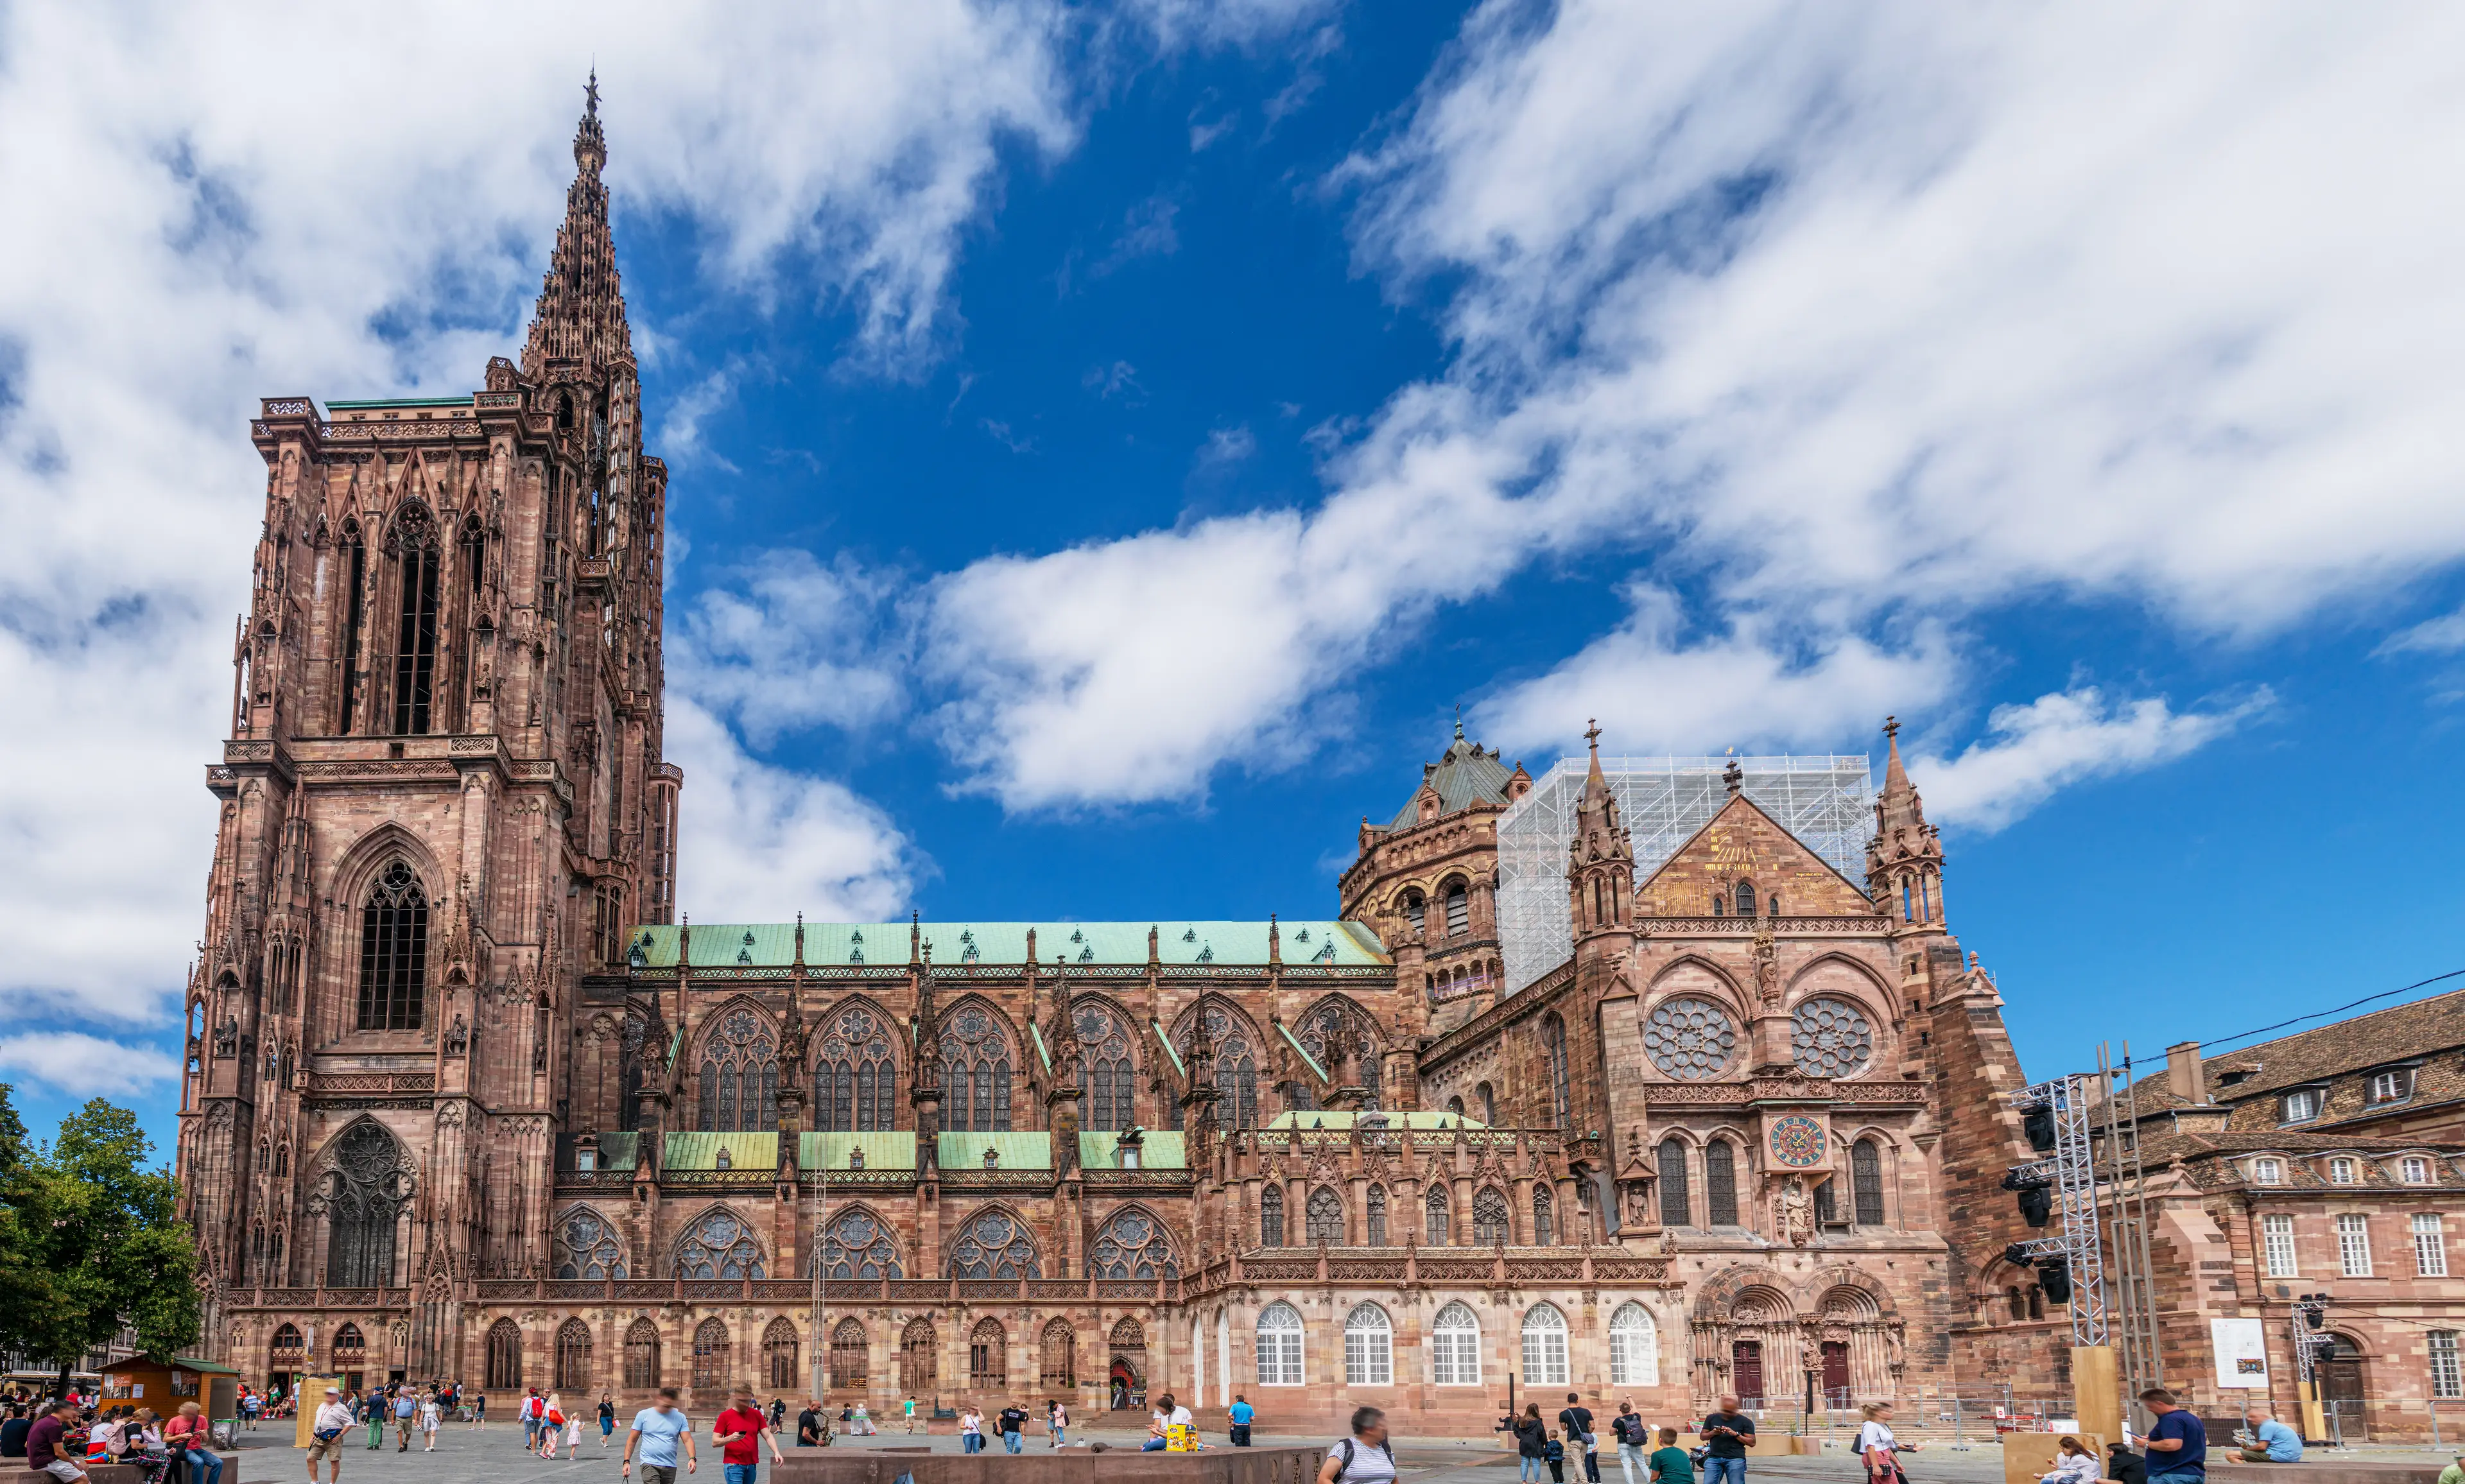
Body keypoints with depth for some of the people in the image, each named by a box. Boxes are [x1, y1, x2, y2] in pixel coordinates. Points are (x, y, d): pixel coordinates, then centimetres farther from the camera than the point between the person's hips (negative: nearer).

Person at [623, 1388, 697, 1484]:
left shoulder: (680, 1418, 5)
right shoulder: (643, 1415, 1)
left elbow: (688, 1440, -3)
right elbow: (632, 1440, 5)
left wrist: (692, 1458, -20)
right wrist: (627, 1462, -3)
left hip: (670, 1467, 3)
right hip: (649, 1464, -3)